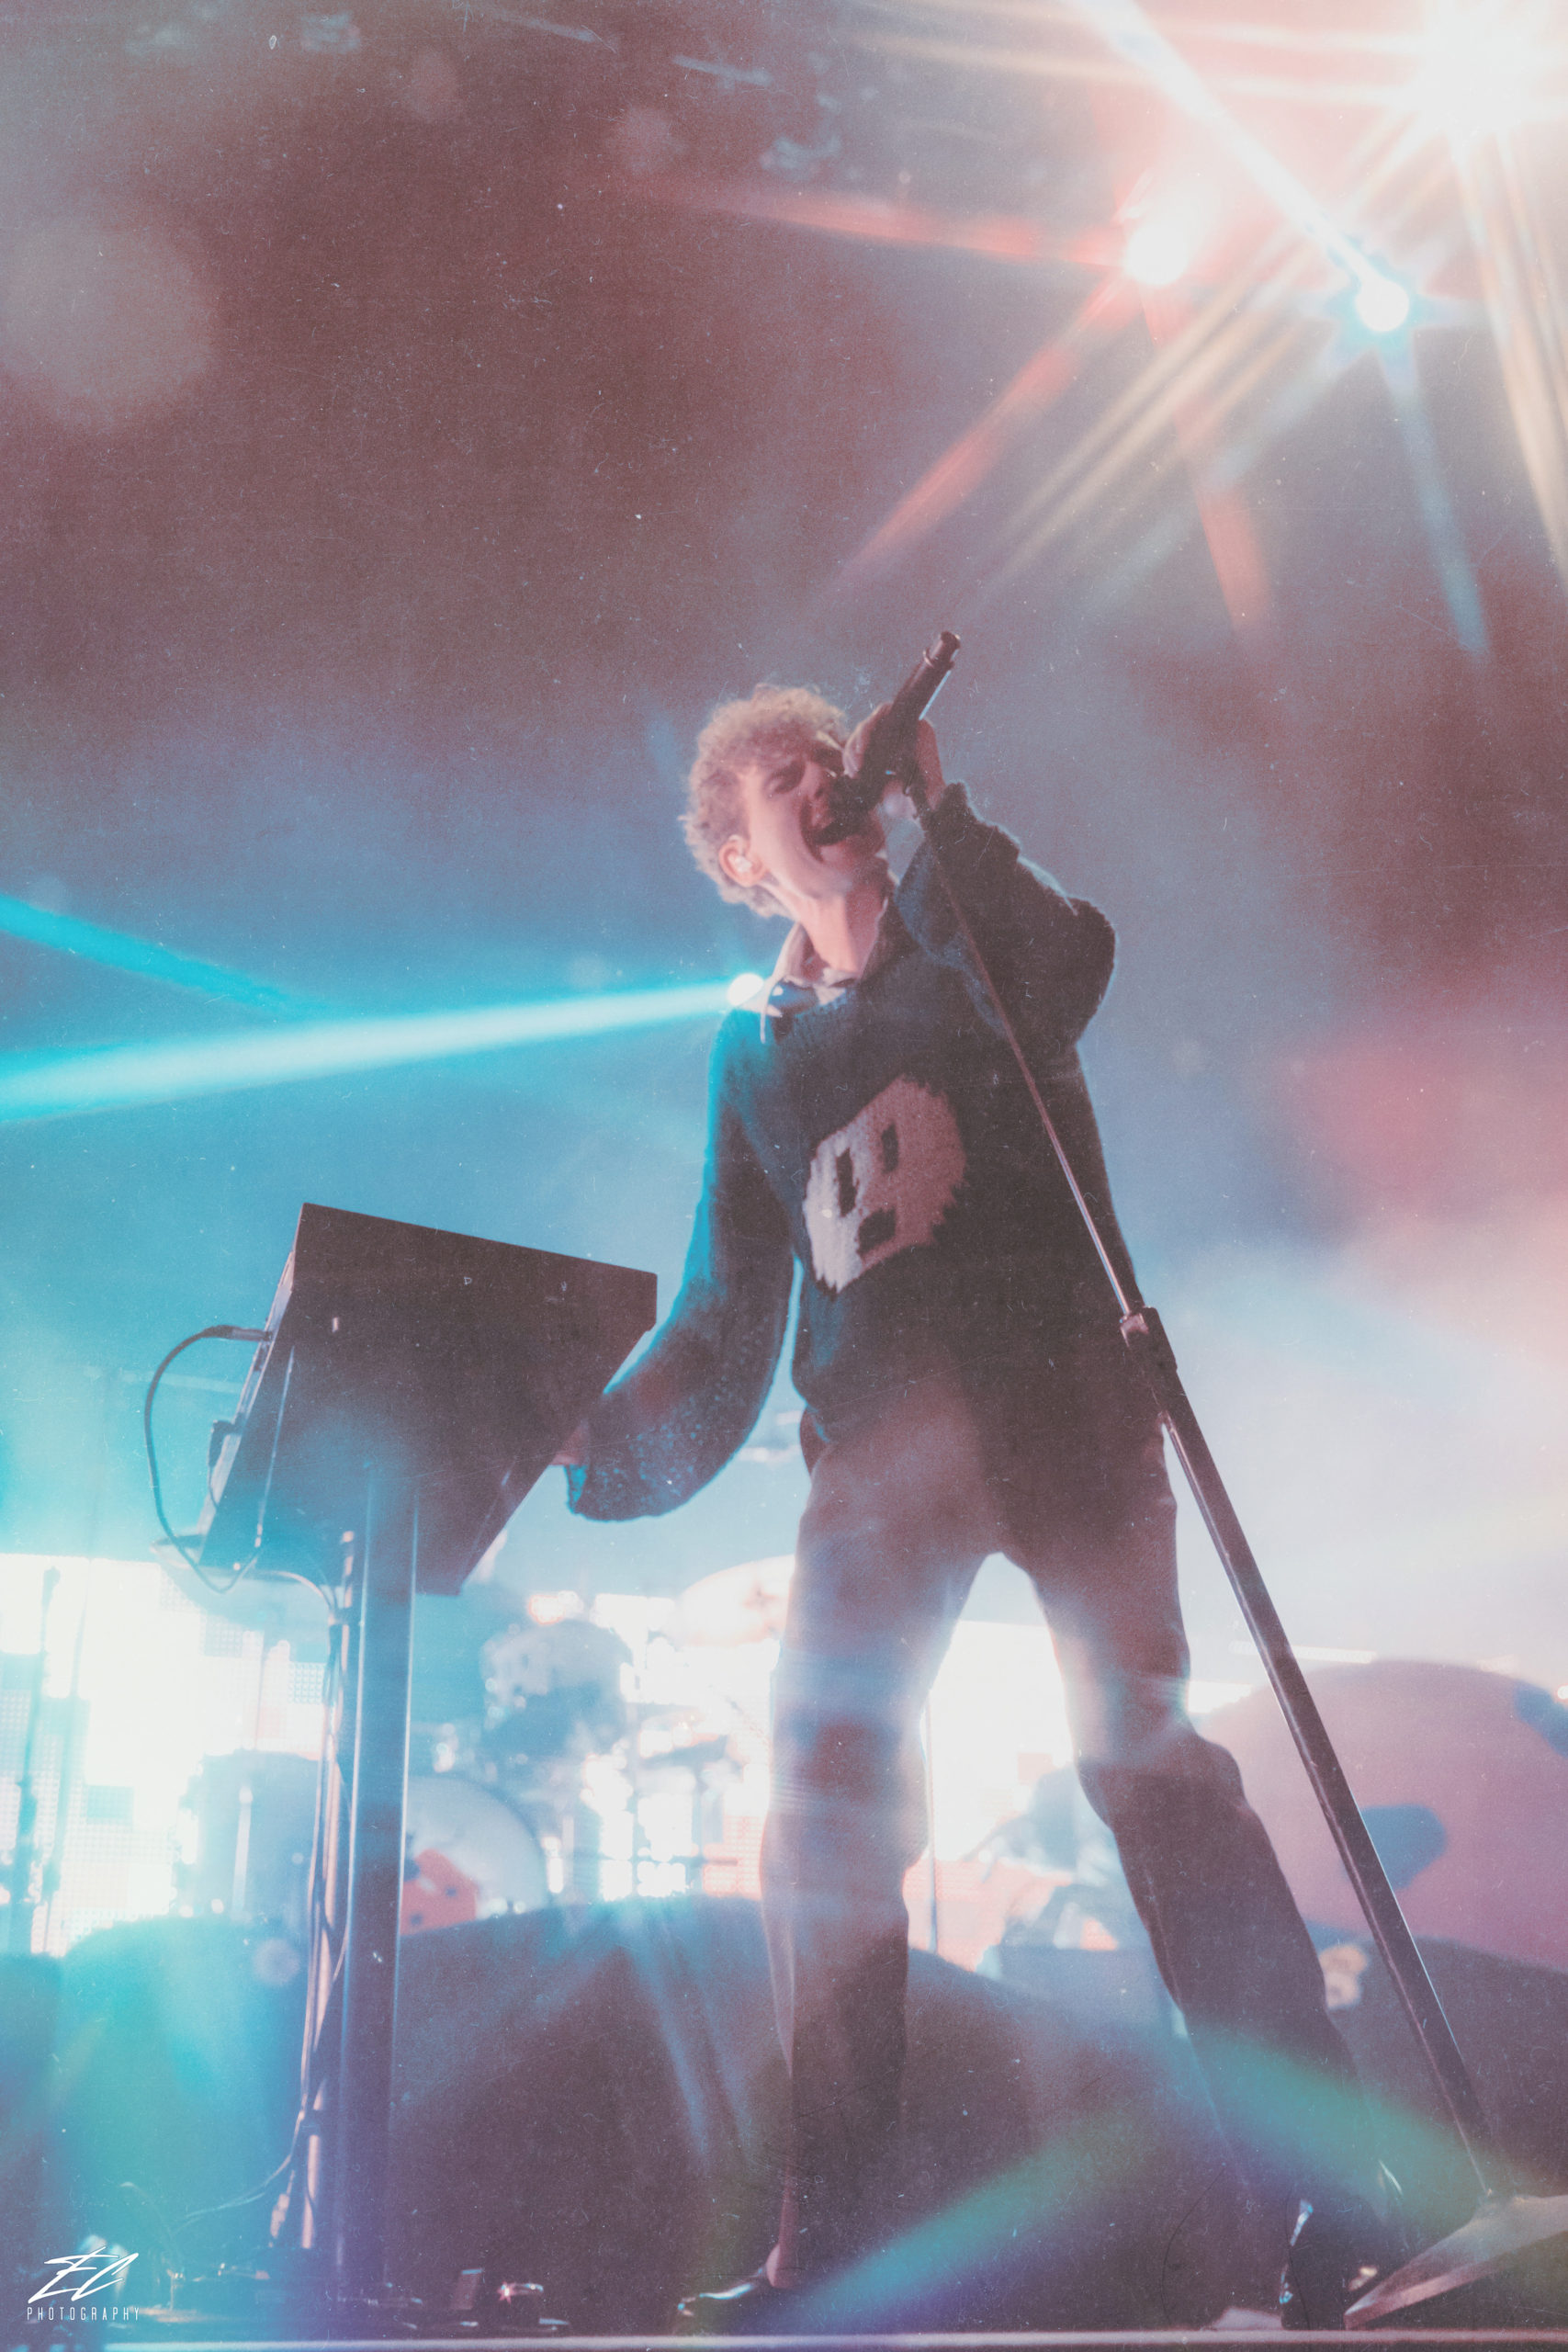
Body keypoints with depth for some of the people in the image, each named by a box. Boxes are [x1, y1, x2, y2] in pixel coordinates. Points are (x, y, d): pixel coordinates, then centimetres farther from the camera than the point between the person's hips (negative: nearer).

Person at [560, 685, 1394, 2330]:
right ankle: (835, 2239, 1)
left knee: (1141, 1749, -11)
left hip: (1057, 1397, -3)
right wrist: (593, 1441, 7)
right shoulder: (752, 1047, 19)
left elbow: (1065, 971, -16)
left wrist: (936, 805, -8)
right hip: (879, 1450, 3)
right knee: (822, 1807, -7)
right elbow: (728, 1312, 18)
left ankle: (1325, 2184, -3)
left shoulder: (972, 939, 11)